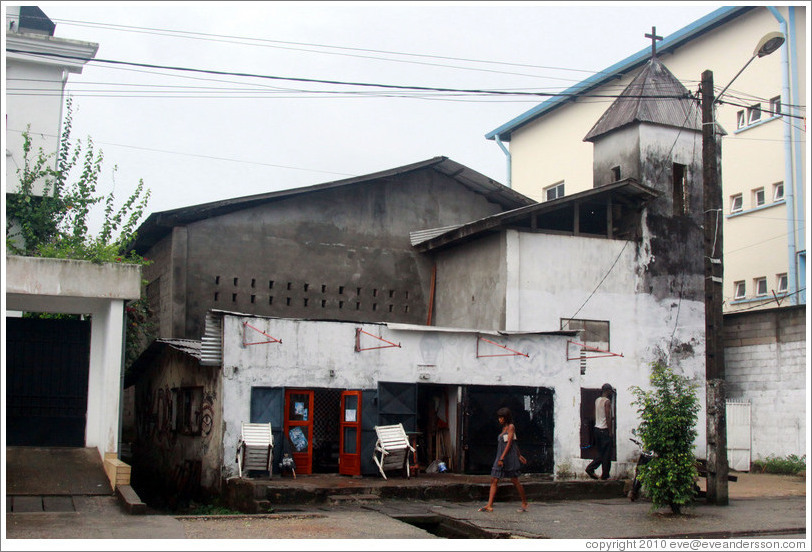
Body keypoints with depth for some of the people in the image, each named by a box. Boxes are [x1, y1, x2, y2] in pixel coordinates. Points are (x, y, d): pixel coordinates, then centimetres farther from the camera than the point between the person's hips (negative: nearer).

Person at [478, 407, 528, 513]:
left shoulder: (511, 427, -8)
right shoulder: (504, 428, 17)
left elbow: (509, 443, -15)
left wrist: (502, 458, -21)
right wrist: (519, 455, 29)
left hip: (509, 456, -8)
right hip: (501, 456, 8)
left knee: (514, 481, 0)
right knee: (494, 480, -2)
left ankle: (524, 503, 16)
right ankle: (489, 506, -6)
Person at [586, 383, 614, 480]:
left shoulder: (597, 400, 12)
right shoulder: (607, 401, -12)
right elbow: (608, 417, -16)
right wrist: (610, 432, -13)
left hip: (597, 428, 8)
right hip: (605, 429, -8)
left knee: (601, 453, 14)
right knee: (607, 454, 0)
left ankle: (590, 468, 2)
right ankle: (605, 475, 4)